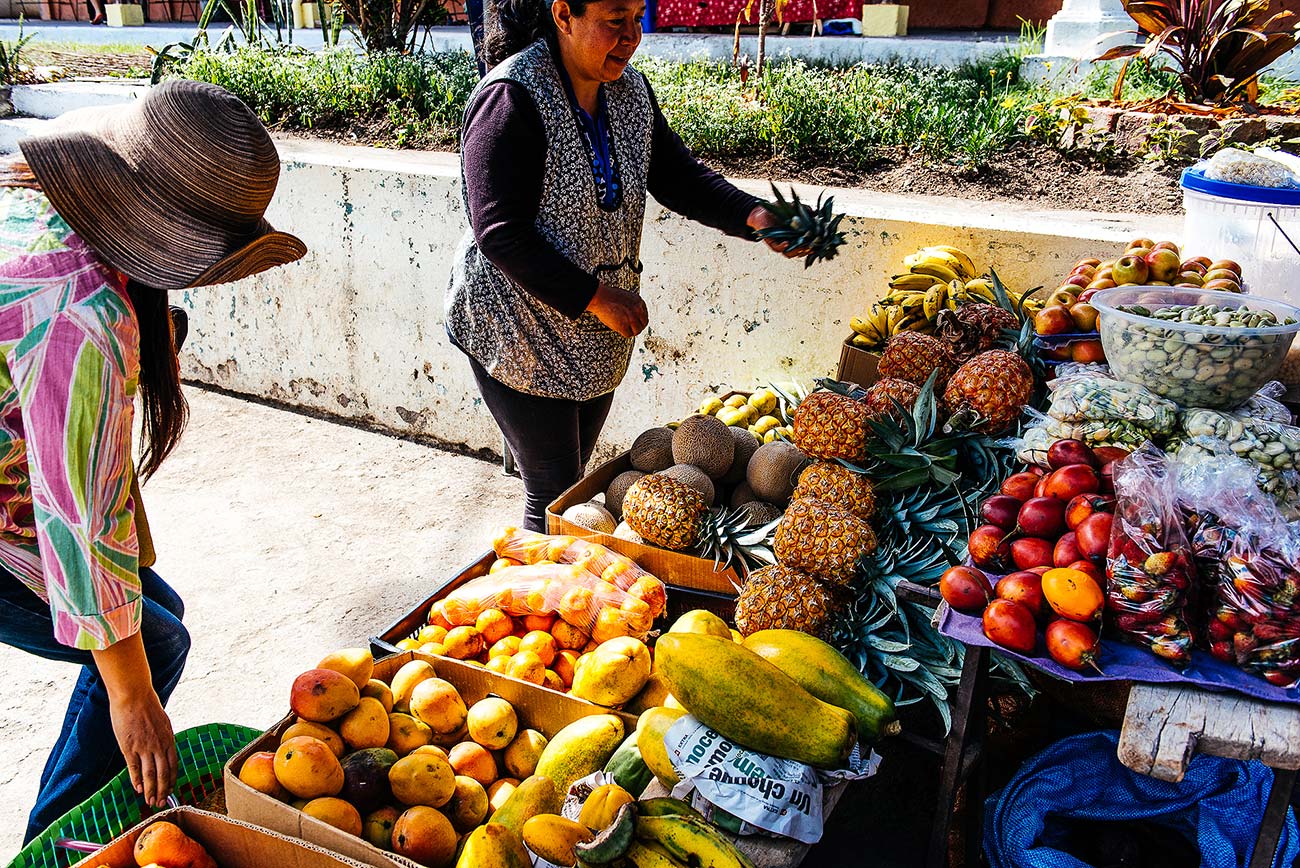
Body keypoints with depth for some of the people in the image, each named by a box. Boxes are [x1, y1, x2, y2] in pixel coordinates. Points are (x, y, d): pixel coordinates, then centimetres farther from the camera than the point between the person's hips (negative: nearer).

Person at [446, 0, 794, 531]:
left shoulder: (630, 89, 2)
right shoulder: (513, 98, -21)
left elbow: (675, 175, 6)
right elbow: (500, 233, -25)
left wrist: (751, 216, -11)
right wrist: (595, 297, -24)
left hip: (598, 333, 7)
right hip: (519, 329, -7)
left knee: (574, 474, 20)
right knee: (554, 491, 1)